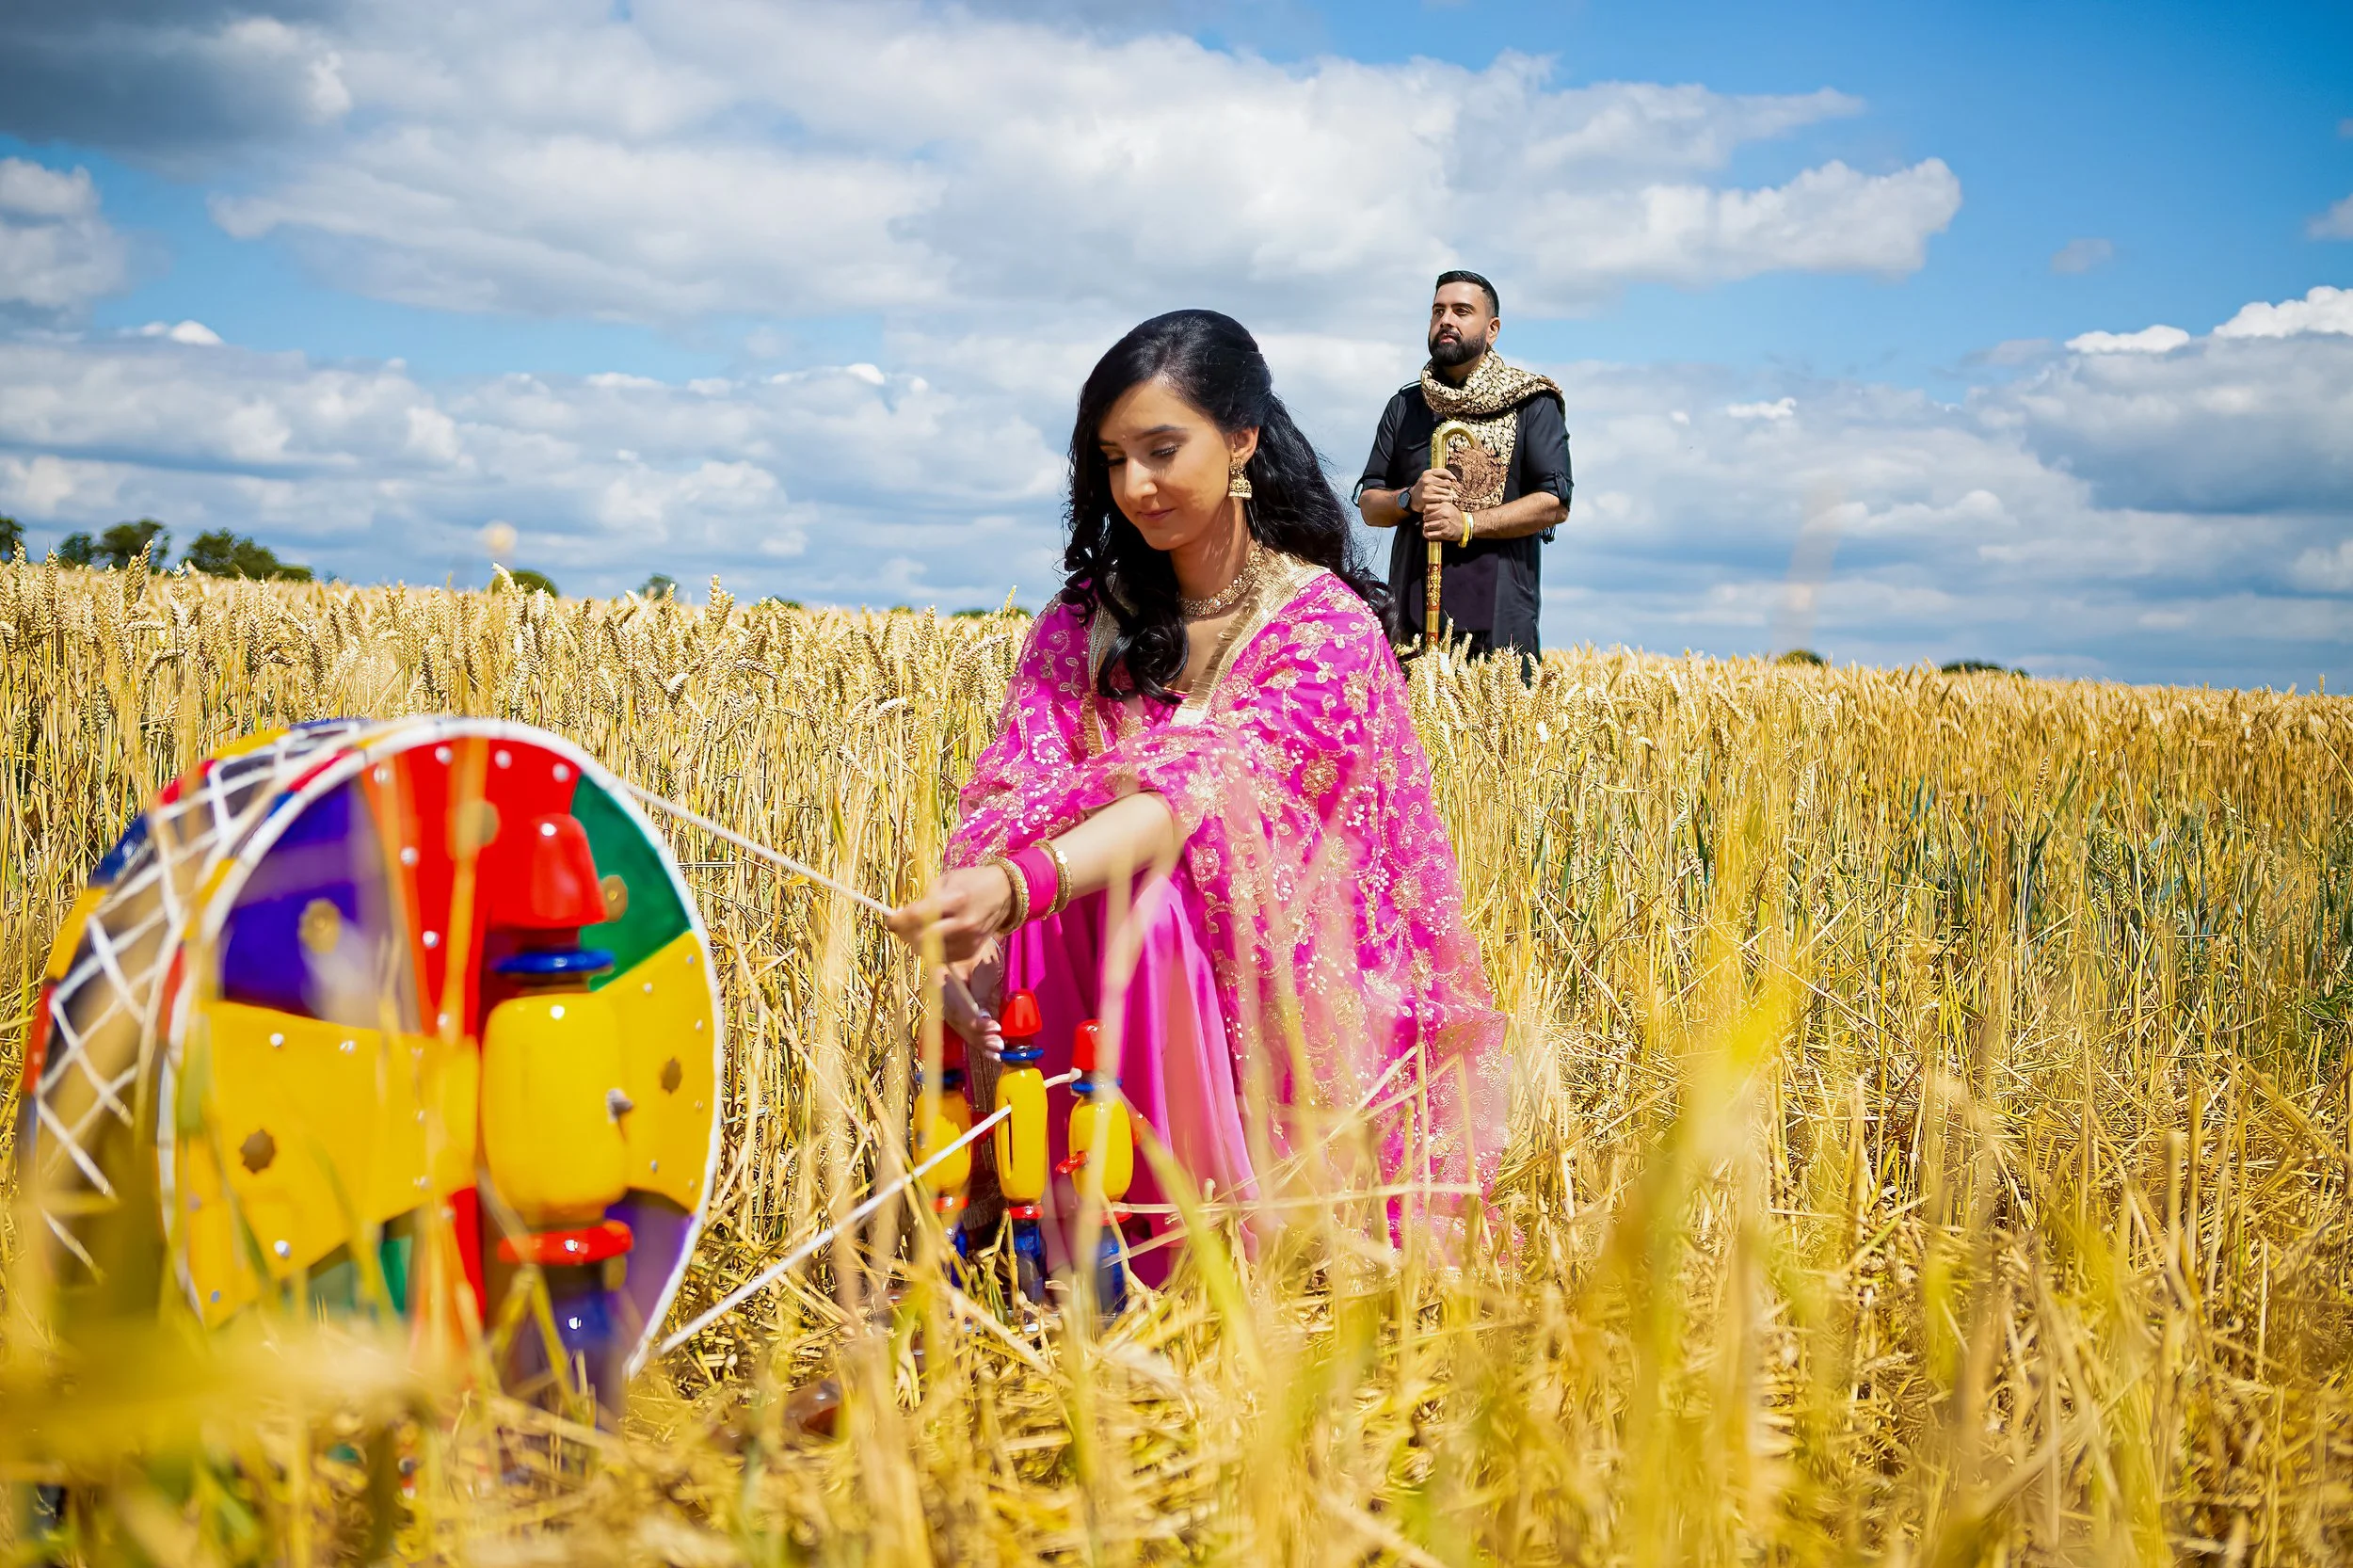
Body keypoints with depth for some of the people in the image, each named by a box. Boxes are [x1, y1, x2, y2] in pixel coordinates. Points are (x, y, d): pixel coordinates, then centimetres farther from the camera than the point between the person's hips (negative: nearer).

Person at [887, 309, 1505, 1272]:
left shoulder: (1326, 626, -11)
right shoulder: (1089, 618, 5)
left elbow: (1210, 789, -29)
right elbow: (1011, 786, -10)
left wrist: (1014, 887, -47)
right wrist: (972, 936, -33)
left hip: (1284, 993, -4)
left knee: (1141, 891, -33)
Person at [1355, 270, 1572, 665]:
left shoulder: (1532, 404, 4)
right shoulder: (1405, 406, 16)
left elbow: (1555, 504, -5)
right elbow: (1368, 504, 16)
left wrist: (1468, 524, -14)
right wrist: (1409, 499, -7)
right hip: (1412, 612, 3)